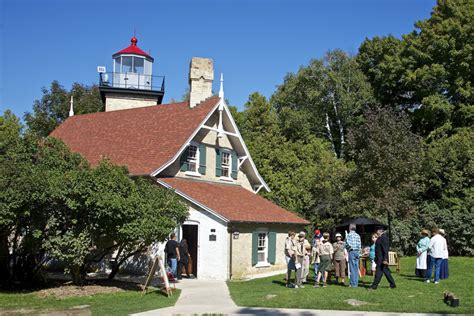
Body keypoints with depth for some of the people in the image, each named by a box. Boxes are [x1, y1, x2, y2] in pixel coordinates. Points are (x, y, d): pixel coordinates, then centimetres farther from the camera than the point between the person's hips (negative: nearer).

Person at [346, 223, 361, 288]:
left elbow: (348, 244, -16)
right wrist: (358, 252, 17)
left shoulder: (349, 235, -8)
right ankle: (356, 282, 13)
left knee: (352, 268, -4)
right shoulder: (358, 235, 10)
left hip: (352, 252, -6)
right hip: (357, 252, 6)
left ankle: (353, 283, -3)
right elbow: (359, 245, 10)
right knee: (356, 268, 9)